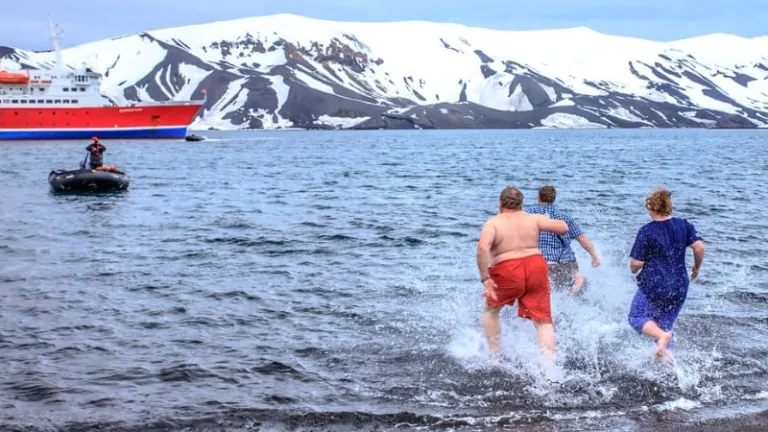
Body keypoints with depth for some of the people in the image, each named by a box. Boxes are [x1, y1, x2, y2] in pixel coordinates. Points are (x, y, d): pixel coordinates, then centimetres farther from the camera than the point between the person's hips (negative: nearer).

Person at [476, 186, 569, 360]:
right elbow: (563, 227, 5)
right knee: (543, 320, 6)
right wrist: (547, 222, 27)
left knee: (491, 310, 24)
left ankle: (494, 357, 24)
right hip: (536, 268, 2)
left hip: (507, 273, -2)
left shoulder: (492, 223, -2)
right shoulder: (533, 219, 8)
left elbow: (483, 248, -19)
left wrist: (485, 279, -16)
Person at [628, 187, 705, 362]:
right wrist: (697, 267, 10)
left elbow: (637, 263, -11)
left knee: (636, 317, 9)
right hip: (679, 287, 5)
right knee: (665, 325, 18)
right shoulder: (684, 225, 1)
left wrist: (633, 270, 11)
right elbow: (699, 247, -7)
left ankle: (662, 336, -18)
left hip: (653, 286, -5)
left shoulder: (646, 231, -11)